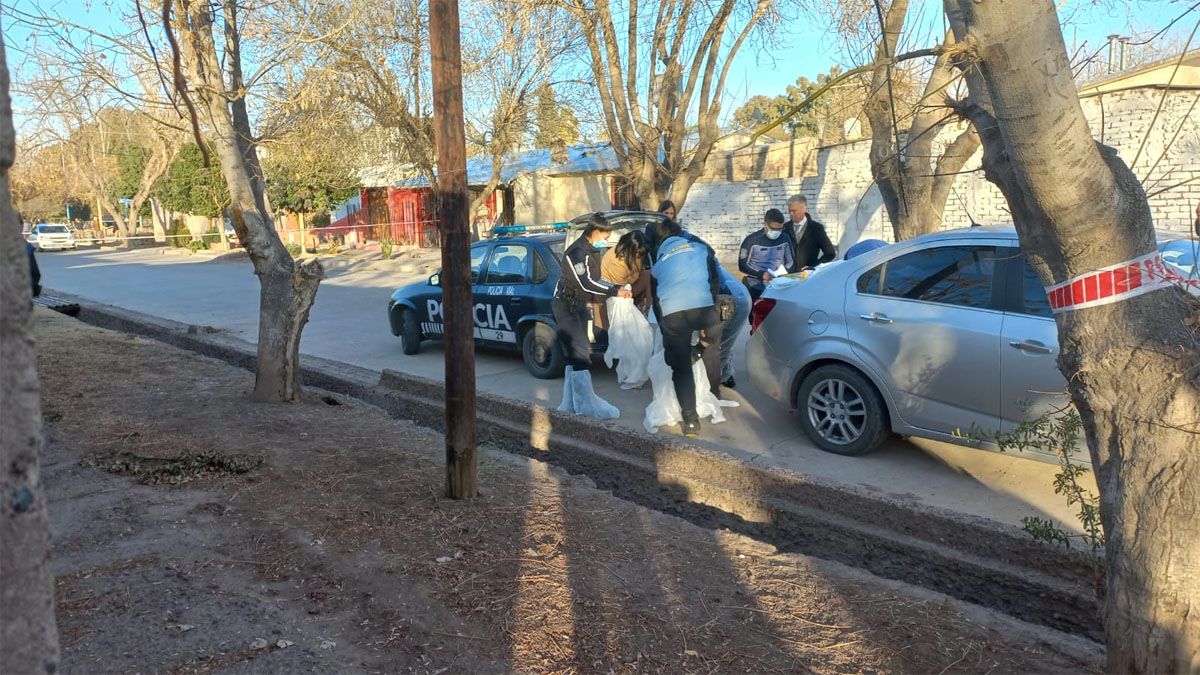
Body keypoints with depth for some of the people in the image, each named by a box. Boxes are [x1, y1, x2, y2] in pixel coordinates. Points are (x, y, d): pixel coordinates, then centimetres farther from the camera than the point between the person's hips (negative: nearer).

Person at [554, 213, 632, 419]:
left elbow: (594, 280, 19)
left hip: (579, 306, 10)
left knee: (576, 355, 11)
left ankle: (571, 404, 16)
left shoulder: (592, 251, 13)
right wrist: (615, 291, -24)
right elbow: (586, 282, -26)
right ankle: (587, 405, -14)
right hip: (567, 306, -10)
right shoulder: (577, 252, -18)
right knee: (580, 354, -13)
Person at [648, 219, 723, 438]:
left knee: (681, 368, 10)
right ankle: (713, 394, 40)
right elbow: (715, 280, 12)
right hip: (703, 307, 0)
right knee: (712, 348, 30)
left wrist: (665, 335, 35)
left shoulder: (658, 264, 28)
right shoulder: (701, 249, 23)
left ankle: (690, 420, 2)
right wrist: (705, 332, 11)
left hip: (671, 315, 0)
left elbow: (656, 301, 28)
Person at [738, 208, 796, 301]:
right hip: (756, 289, -3)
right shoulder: (751, 240, -8)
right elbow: (743, 265, -7)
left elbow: (791, 262, 10)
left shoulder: (785, 239, 1)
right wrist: (761, 274, -20)